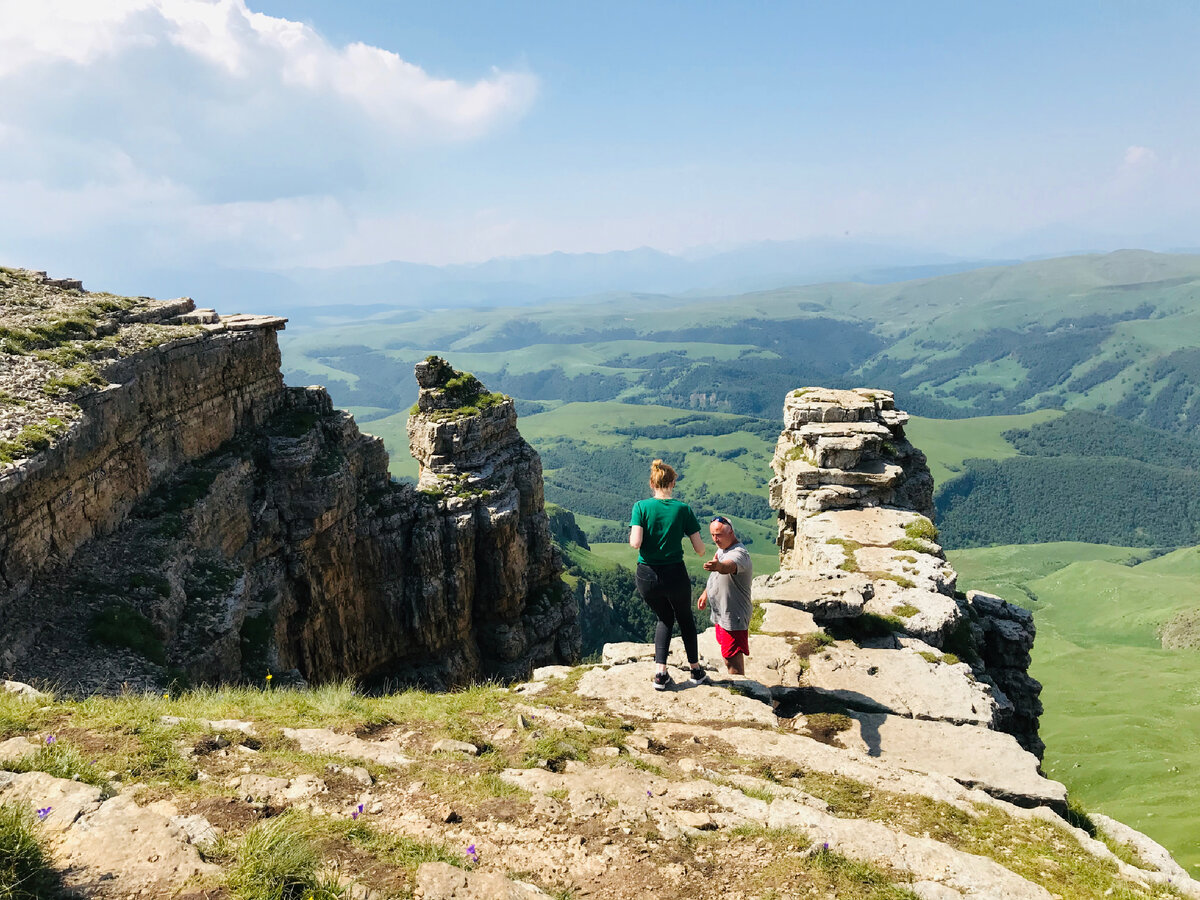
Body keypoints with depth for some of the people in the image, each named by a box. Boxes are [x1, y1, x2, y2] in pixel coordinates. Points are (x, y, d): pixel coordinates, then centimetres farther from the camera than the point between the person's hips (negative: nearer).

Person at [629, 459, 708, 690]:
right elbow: (700, 549, -5)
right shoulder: (683, 509, -6)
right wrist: (701, 553, 17)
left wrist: (632, 536, 4)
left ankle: (660, 673, 13)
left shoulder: (641, 507, -7)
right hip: (675, 574, -1)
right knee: (685, 619, 24)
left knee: (665, 618, 24)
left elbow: (635, 543, -18)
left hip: (647, 577, 1)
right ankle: (696, 670, 34)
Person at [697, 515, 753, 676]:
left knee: (733, 661, -6)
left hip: (733, 617, -10)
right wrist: (706, 592, 26)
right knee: (728, 656, 24)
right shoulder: (722, 548, 6)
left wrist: (718, 566, -70)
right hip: (720, 614, 10)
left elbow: (728, 567, -51)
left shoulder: (739, 554, -26)